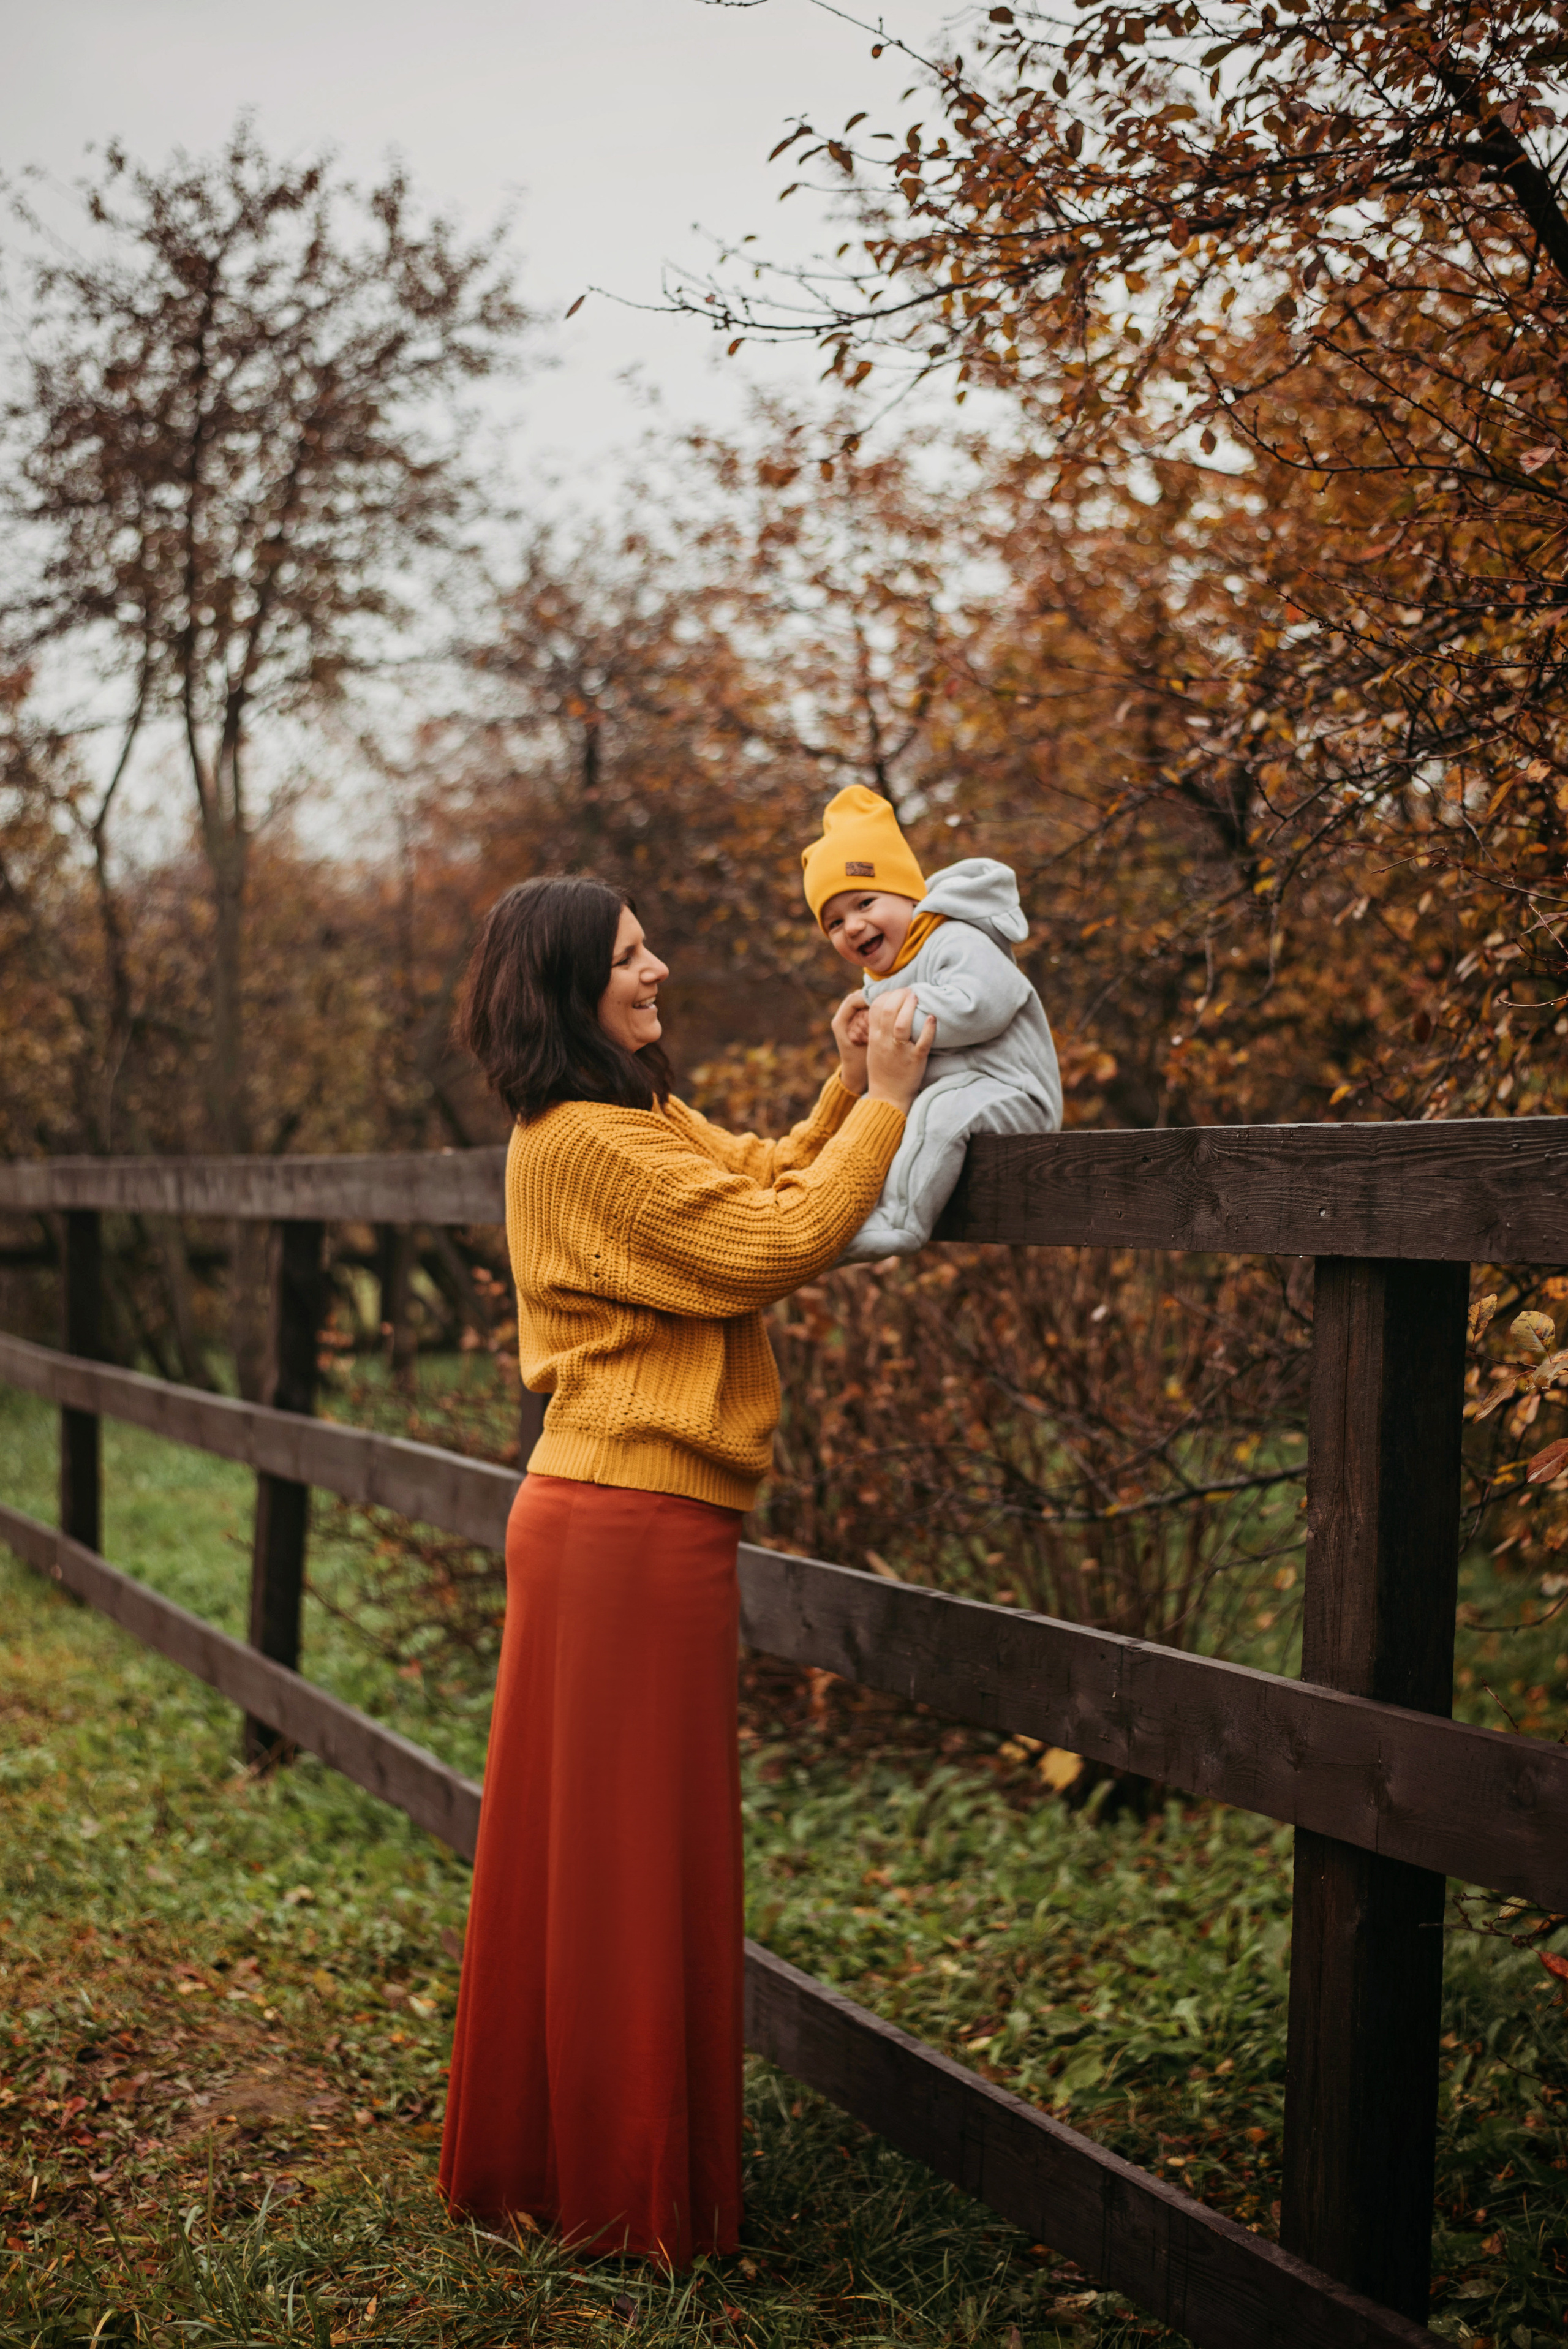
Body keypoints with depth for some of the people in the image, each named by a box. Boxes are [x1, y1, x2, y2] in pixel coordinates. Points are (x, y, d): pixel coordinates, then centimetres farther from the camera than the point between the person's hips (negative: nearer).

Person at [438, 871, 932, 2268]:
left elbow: (764, 1178, 18)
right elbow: (776, 1246, -20)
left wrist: (849, 1094, 3)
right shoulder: (588, 1142, -17)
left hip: (598, 1513, 10)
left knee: (577, 1838, 17)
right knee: (635, 1850, 0)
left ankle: (533, 2152, 31)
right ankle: (633, 2194, 12)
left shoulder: (643, 1119, 15)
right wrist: (885, 1103, -10)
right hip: (636, 1523, -10)